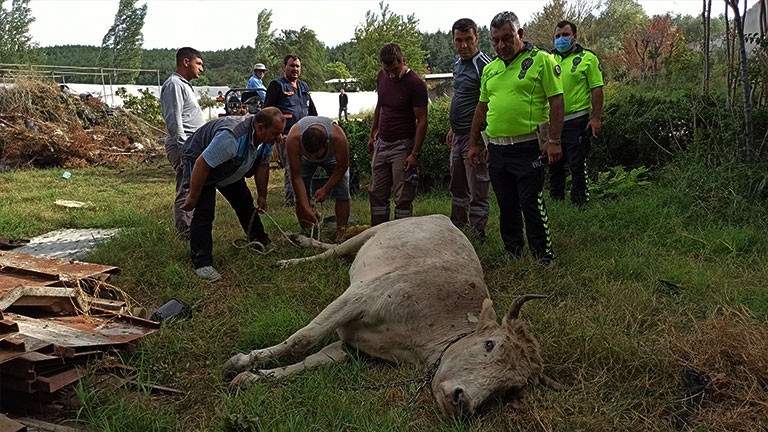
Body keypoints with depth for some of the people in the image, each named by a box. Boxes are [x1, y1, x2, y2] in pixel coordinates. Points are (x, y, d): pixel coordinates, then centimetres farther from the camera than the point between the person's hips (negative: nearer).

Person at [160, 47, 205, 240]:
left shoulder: (184, 85, 22)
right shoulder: (174, 85, -11)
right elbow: (174, 120, -19)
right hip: (184, 148, -10)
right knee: (186, 191, -8)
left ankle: (190, 228, 20)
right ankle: (186, 232, -4)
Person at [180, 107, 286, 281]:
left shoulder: (267, 139, -16)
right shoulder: (231, 137, -43)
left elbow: (262, 166, -1)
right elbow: (201, 165, -37)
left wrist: (262, 197, 4)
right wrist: (193, 197, -29)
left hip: (230, 171, 8)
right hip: (200, 163, -8)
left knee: (245, 203, 14)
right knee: (204, 212, -18)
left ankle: (260, 242, 33)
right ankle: (202, 264, -15)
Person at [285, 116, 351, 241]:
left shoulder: (338, 138, -43)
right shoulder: (293, 138, -43)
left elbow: (342, 167, -22)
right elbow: (296, 177, -36)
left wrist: (325, 189, -25)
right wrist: (306, 208, -39)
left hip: (332, 157, 0)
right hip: (303, 158, 1)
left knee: (342, 193, -14)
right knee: (300, 195, -11)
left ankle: (341, 235, -5)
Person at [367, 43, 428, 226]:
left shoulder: (415, 84, -16)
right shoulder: (381, 77, 4)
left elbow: (422, 120, -15)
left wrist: (415, 154, -18)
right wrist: (373, 133, 19)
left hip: (402, 145, -7)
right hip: (381, 143, 7)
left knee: (403, 198, -1)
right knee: (376, 194, 12)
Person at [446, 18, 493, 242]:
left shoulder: (484, 66, -15)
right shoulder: (458, 64, 13)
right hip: (458, 135, 9)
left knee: (477, 190, -1)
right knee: (457, 187, 20)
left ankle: (478, 235, 9)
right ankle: (456, 228, 34)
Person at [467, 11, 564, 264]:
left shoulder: (541, 60, -3)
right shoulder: (490, 69, 15)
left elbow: (556, 101, -8)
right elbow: (482, 108, 20)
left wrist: (554, 141, -15)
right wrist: (473, 144, 18)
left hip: (527, 148, -6)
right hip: (496, 149, 6)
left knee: (532, 205, -6)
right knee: (506, 207, 13)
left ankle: (545, 260, 5)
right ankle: (512, 255, 25)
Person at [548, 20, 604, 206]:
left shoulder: (587, 58, -2)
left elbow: (597, 88, -6)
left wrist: (596, 118, -14)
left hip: (576, 120, -5)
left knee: (577, 166, -2)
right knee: (554, 165, 13)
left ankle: (579, 204, 7)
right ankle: (555, 203, 25)